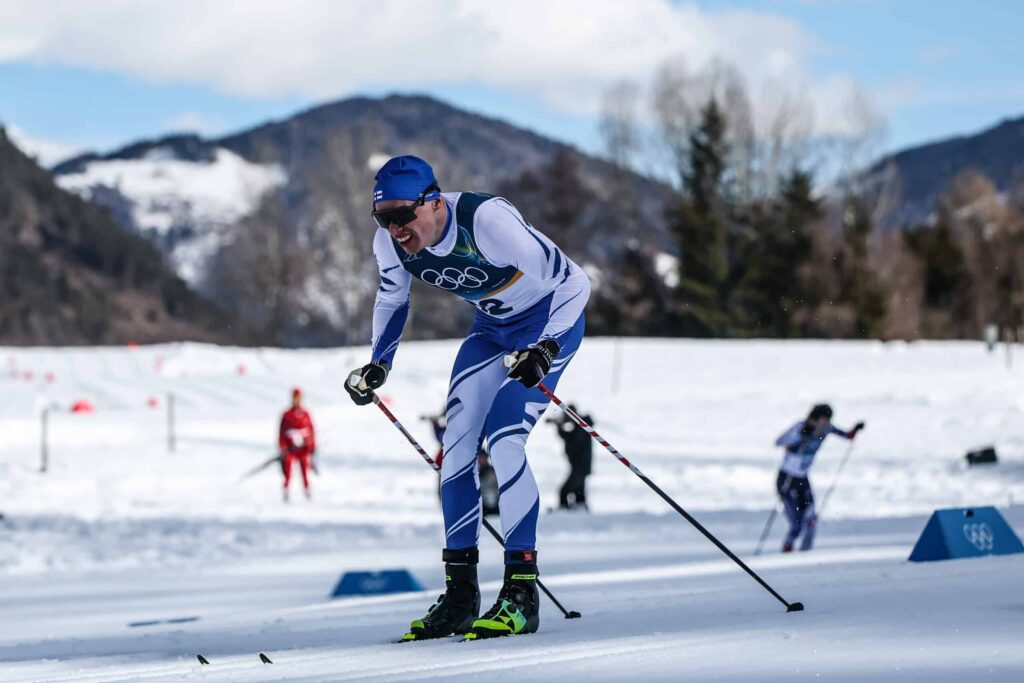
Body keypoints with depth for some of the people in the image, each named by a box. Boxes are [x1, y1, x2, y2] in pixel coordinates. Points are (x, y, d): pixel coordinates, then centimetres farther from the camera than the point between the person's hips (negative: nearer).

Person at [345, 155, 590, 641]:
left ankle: (521, 595, -15)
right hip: (492, 328, 7)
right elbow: (392, 299, 8)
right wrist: (377, 365, 0)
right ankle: (460, 594, 7)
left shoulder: (488, 222, -36)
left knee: (504, 439, -20)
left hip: (550, 320, -7)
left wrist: (544, 350, -38)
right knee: (456, 445, -2)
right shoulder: (391, 242, -17)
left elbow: (574, 283, -29)